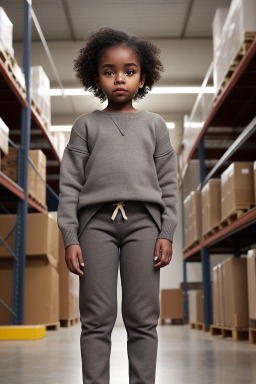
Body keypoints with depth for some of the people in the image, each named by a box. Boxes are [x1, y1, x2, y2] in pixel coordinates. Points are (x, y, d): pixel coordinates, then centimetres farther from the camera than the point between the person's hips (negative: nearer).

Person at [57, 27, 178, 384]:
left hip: (143, 220, 1)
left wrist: (166, 233, 0)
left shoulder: (154, 124, 15)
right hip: (97, 219, 0)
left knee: (142, 318, 1)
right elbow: (70, 183, 6)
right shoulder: (86, 125, 12)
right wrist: (70, 237, -3)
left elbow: (168, 182, 11)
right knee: (97, 317, -1)